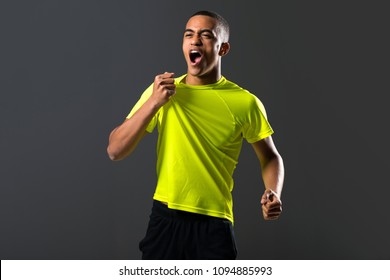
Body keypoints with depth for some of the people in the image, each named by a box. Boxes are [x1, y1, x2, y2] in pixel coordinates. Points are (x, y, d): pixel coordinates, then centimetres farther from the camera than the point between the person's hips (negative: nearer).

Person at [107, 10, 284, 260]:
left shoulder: (245, 102, -6)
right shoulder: (160, 91, 0)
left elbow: (270, 156, 7)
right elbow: (115, 151, -5)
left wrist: (274, 194, -12)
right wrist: (153, 103, -15)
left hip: (214, 224, -2)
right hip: (165, 219, 2)